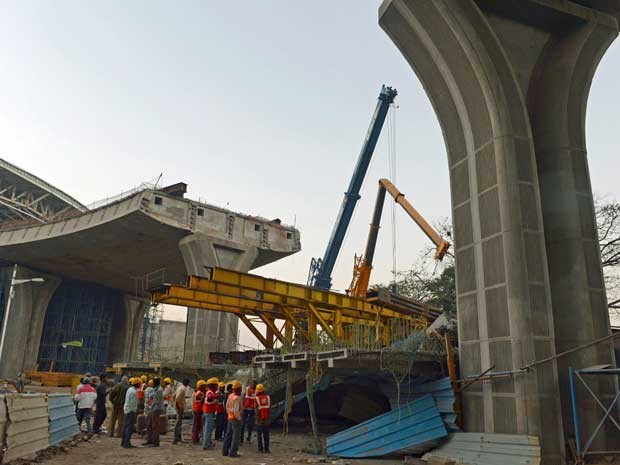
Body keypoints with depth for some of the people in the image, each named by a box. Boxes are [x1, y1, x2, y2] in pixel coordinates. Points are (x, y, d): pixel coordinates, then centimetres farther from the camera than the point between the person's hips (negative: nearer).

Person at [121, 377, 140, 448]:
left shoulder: (129, 389, 13)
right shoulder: (134, 391, -17)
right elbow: (133, 403, -18)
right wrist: (135, 413, -14)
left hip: (126, 410, 10)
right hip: (131, 410, -10)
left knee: (126, 426, 13)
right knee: (130, 427, -7)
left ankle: (123, 442, 18)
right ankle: (127, 443, -7)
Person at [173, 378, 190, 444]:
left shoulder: (180, 387, 13)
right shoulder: (183, 389, -16)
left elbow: (174, 396, 19)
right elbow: (177, 398, -27)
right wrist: (180, 406, -18)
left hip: (178, 407, 10)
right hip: (180, 407, -10)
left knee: (179, 422, 17)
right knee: (178, 422, -6)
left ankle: (179, 437, 25)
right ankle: (176, 439, -4)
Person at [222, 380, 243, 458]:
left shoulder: (230, 396, 4)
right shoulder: (237, 398, -21)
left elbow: (227, 407, 13)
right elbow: (236, 410, -23)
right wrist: (239, 418, -12)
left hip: (230, 418, 9)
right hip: (235, 419, -9)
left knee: (228, 435, 16)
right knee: (236, 436, 0)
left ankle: (225, 451, 22)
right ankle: (232, 452, 1)